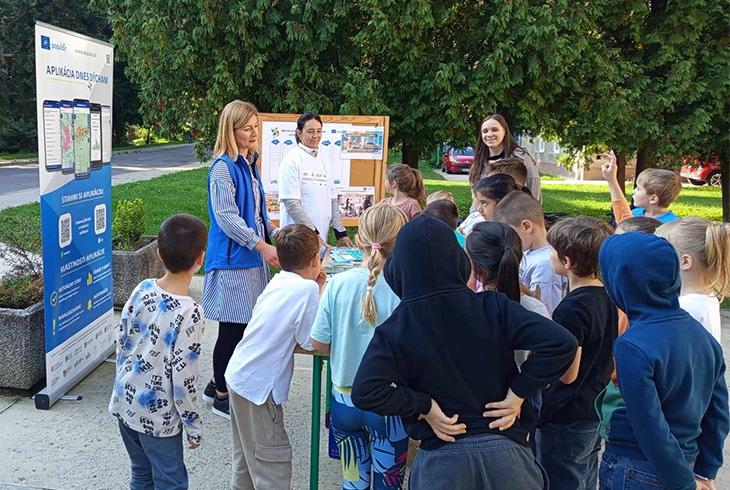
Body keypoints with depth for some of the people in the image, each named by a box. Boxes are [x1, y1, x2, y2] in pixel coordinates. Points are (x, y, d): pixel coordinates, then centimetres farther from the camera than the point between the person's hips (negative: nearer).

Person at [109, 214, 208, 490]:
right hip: (157, 416, -6)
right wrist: (193, 426, -7)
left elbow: (121, 341, 3)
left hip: (124, 402, 6)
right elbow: (183, 377, -21)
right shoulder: (190, 312, -24)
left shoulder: (142, 289, -7)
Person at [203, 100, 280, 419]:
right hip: (232, 259, -9)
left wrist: (275, 235, 16)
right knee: (232, 328, -1)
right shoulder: (223, 168, -13)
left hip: (251, 259, 9)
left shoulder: (249, 163, 14)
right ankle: (222, 396, 14)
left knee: (242, 326, 14)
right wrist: (261, 245, -24)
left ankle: (218, 385, 29)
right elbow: (227, 217, -20)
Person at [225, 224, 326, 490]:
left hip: (239, 375, 9)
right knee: (273, 460, 0)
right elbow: (311, 342, -12)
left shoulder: (278, 281, 6)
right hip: (258, 386, -9)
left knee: (246, 454, 23)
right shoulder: (307, 288, -16)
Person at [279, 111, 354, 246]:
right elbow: (291, 203, -13)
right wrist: (312, 232, -16)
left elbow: (332, 200, 14)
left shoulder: (325, 162, 12)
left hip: (321, 237, 6)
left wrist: (341, 232, 8)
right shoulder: (292, 160, -7)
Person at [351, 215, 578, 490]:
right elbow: (561, 343, -15)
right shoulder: (491, 307, -8)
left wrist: (424, 406, -10)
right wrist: (518, 393, -8)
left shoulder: (395, 329, -9)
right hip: (505, 452, 1)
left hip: (441, 459, -1)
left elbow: (364, 392, -21)